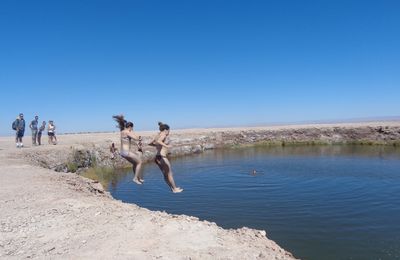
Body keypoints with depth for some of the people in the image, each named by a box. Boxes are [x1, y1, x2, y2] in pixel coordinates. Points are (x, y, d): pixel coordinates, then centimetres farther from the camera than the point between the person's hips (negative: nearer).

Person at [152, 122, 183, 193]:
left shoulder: (157, 136, 14)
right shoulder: (163, 135, -11)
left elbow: (151, 143, 26)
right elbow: (158, 141, -32)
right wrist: (165, 145, -43)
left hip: (157, 158, 9)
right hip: (162, 157, -9)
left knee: (165, 174, 18)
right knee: (169, 174, 6)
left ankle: (172, 188, 30)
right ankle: (175, 189, 18)